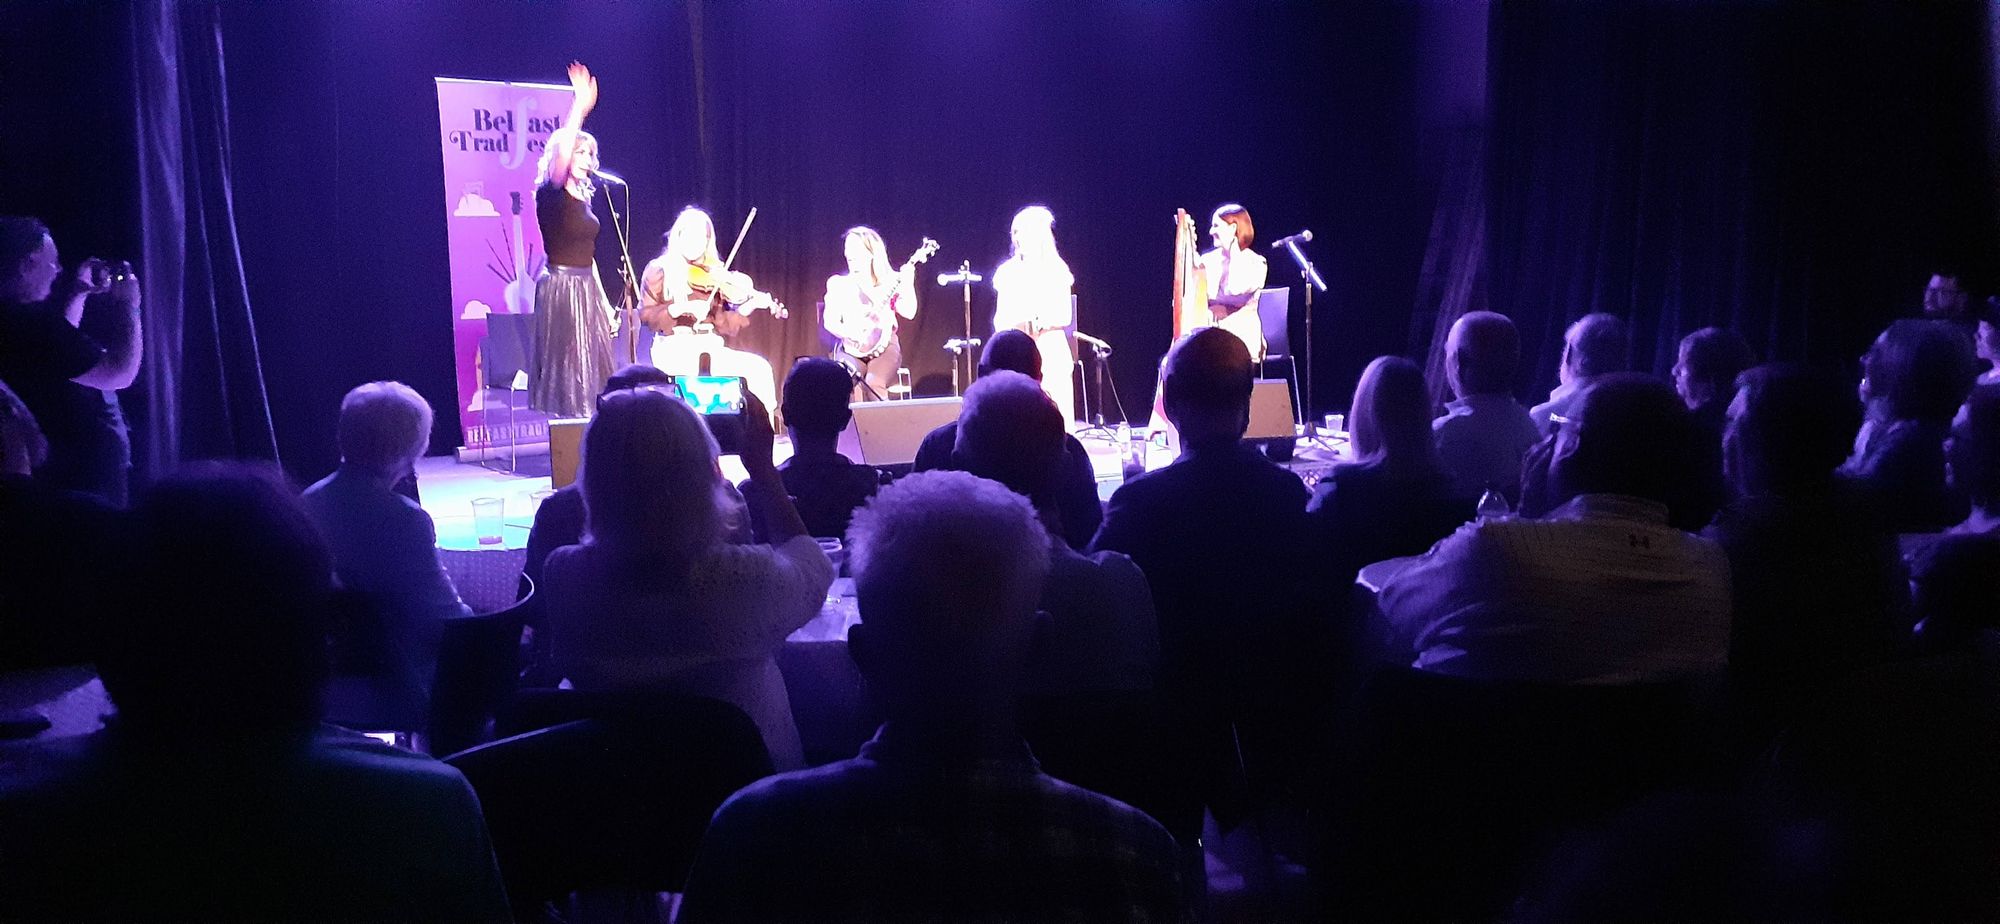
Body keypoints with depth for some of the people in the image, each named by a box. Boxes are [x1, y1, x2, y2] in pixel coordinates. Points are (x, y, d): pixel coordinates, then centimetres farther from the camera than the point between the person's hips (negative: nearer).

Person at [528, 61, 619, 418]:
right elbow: (559, 155, -30)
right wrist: (579, 108, -32)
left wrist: (604, 301, 18)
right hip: (561, 288, -8)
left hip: (587, 290, 8)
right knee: (565, 367, -6)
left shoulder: (583, 198, 15)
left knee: (592, 369, 7)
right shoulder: (551, 195, -8)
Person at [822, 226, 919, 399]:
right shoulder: (838, 284, 10)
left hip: (884, 345, -1)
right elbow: (829, 322, 2)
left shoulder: (890, 281, 7)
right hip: (851, 348, 1)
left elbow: (909, 313, -6)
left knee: (874, 382, -32)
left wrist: (908, 284, -19)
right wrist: (849, 333, -17)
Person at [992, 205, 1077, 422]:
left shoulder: (1056, 271, 6)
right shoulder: (1008, 272, 10)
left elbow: (1066, 317, 2)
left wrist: (1043, 323, -16)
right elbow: (999, 318, 10)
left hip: (1050, 350, -1)